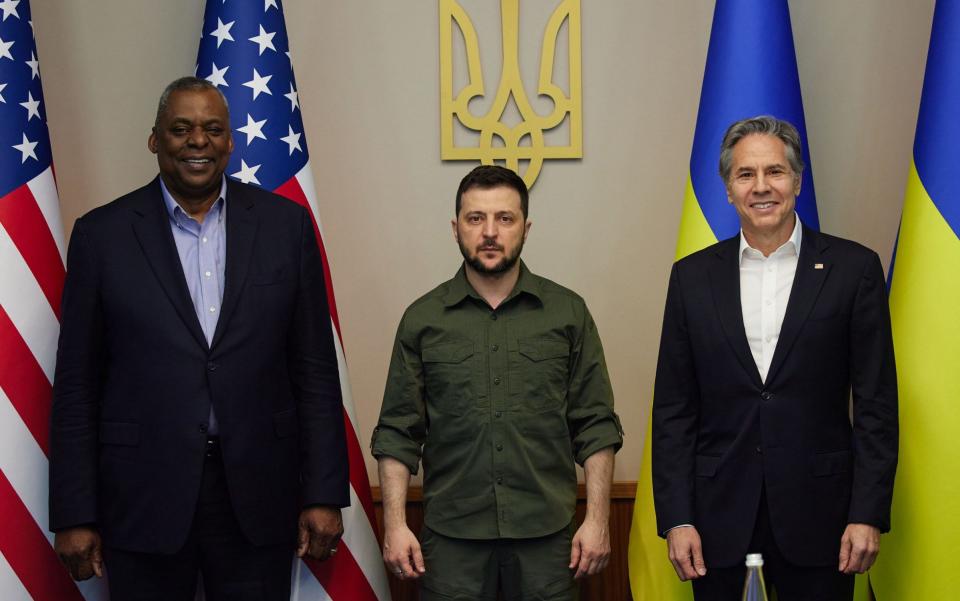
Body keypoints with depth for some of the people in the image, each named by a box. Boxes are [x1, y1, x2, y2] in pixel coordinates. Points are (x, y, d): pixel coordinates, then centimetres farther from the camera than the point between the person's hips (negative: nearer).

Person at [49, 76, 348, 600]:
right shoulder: (102, 234, 1)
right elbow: (77, 385, 2)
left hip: (258, 494, 1)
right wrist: (74, 515, -1)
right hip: (143, 498, -1)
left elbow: (315, 370, 4)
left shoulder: (285, 224, 4)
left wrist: (324, 495, 0)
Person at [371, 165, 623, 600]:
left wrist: (598, 519, -3)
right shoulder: (422, 319, 5)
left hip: (546, 533, 0)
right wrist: (394, 524, -3)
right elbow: (398, 433, 5)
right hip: (451, 534, 0)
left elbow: (596, 427, 4)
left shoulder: (568, 313, 4)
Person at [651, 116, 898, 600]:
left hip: (817, 517, -1)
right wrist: (676, 519, -2)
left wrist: (868, 514, -7)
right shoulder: (693, 276, 5)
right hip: (720, 518, 2)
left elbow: (876, 402, -1)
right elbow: (673, 409, 5)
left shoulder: (853, 268, 0)